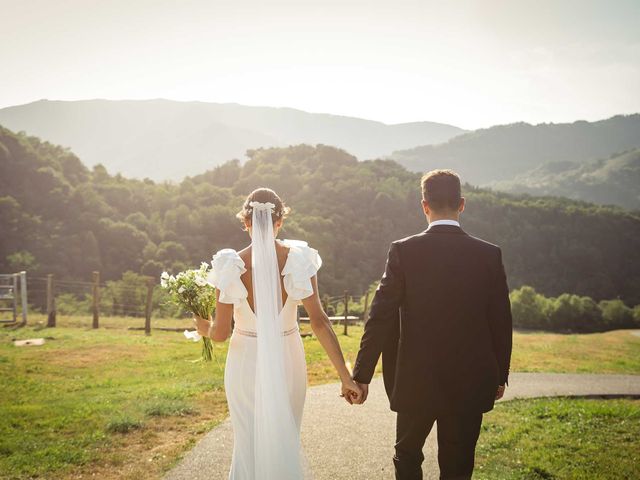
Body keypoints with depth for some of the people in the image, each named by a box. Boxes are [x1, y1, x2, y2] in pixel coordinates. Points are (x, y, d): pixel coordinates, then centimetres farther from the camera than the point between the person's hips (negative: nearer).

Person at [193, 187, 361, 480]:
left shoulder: (231, 266, -13)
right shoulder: (298, 260, -12)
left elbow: (221, 333, -10)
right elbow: (319, 321, -16)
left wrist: (205, 329, 14)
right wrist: (345, 377, -15)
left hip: (246, 361, -1)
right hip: (287, 360, 1)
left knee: (248, 444, 17)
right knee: (286, 442, 22)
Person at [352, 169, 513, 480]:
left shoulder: (404, 251, -11)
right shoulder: (489, 255, -5)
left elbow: (381, 317, -11)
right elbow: (501, 322, 0)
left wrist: (361, 375, -4)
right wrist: (500, 376, 13)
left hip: (415, 382, -1)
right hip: (470, 385, 1)